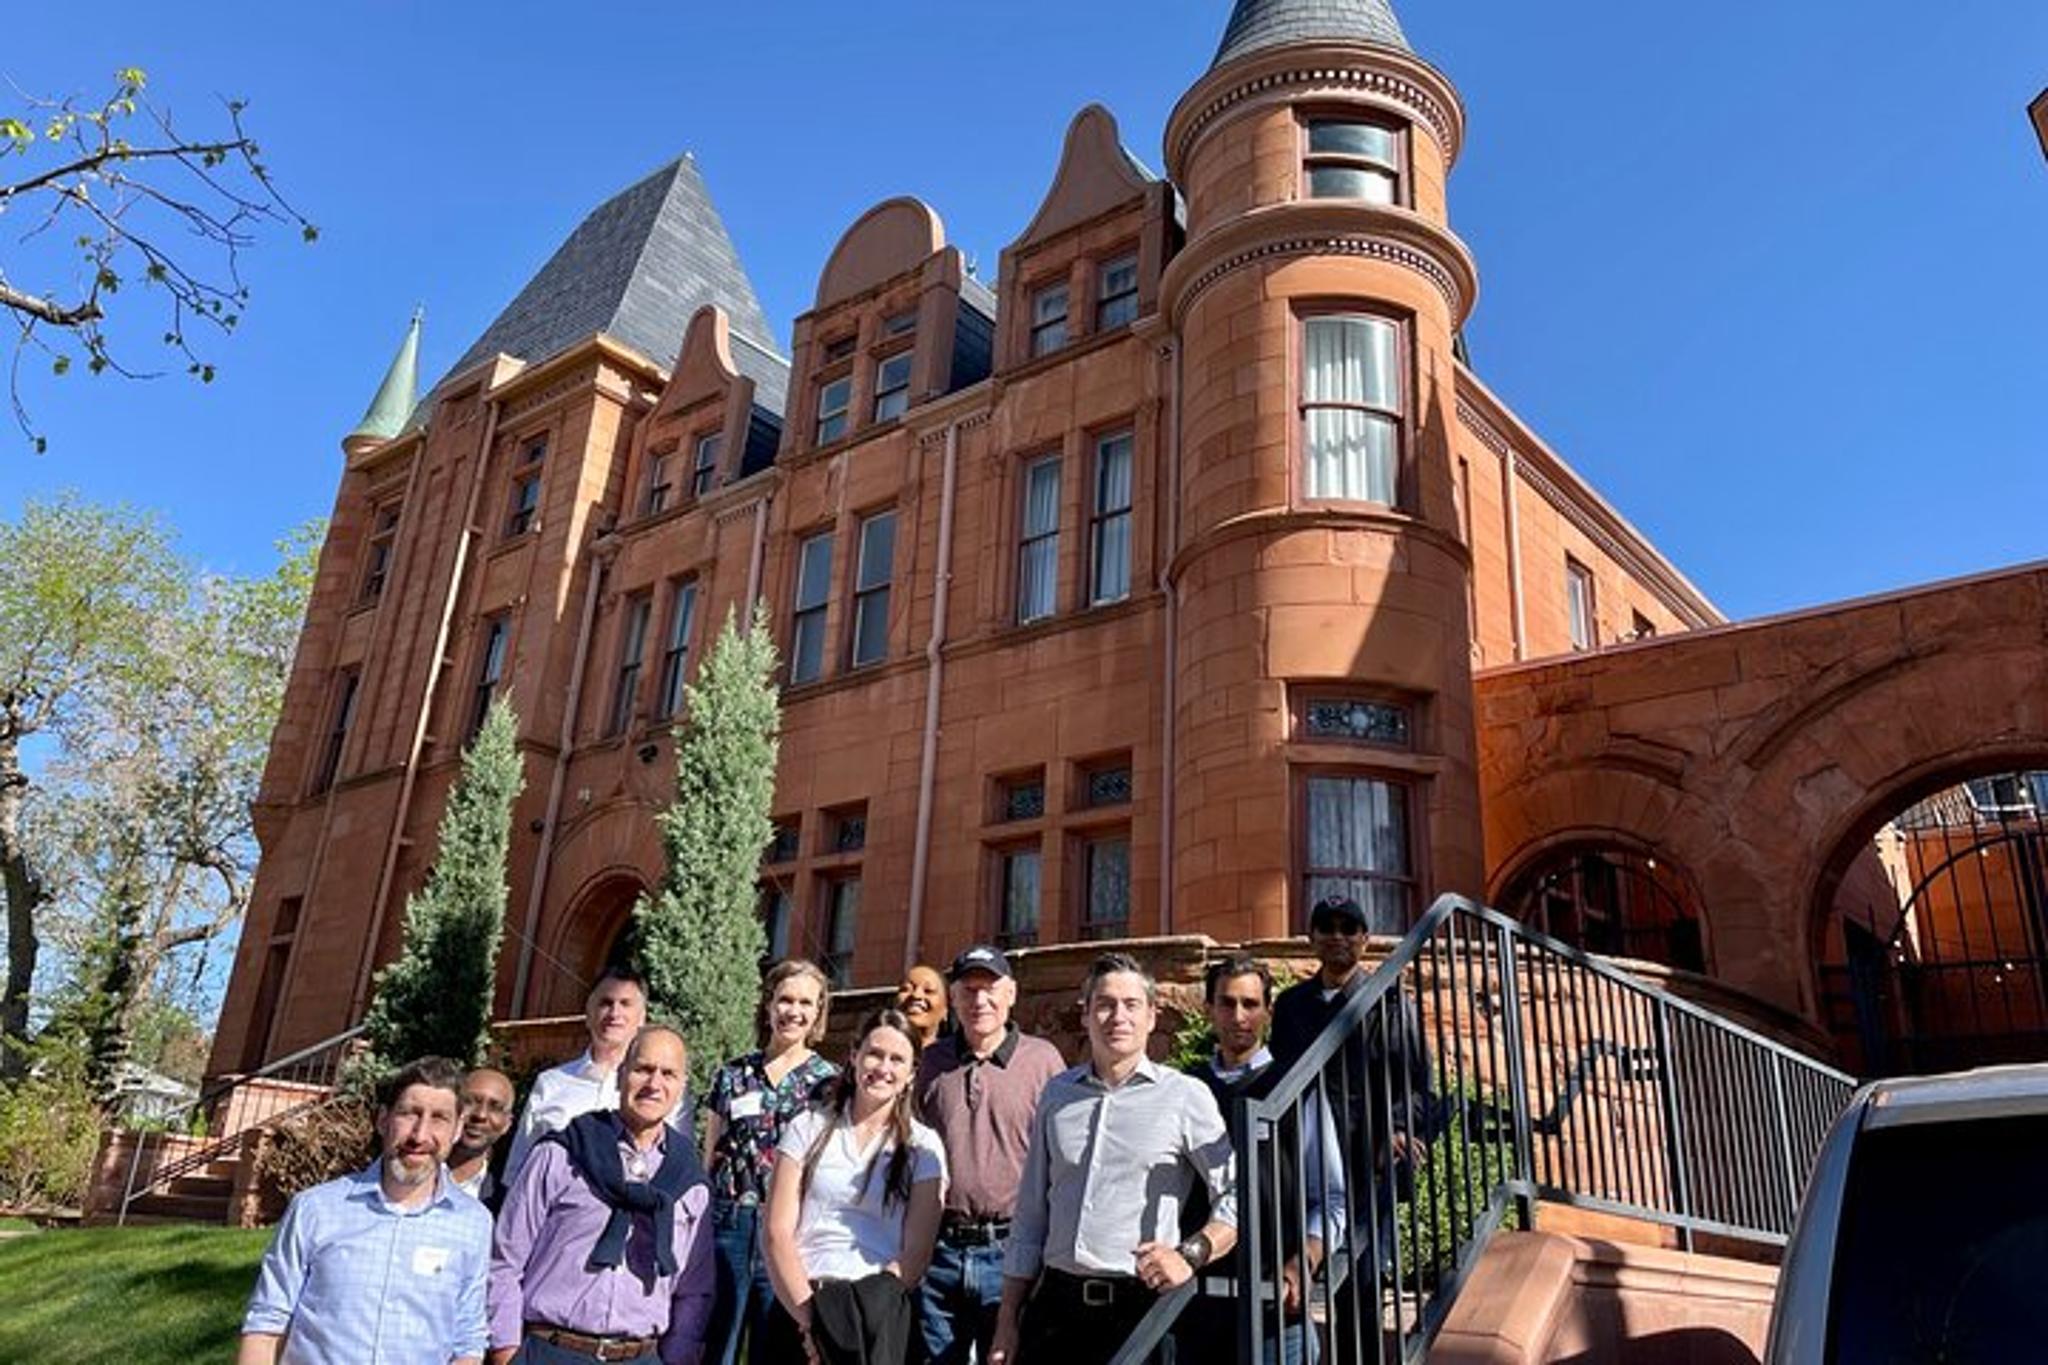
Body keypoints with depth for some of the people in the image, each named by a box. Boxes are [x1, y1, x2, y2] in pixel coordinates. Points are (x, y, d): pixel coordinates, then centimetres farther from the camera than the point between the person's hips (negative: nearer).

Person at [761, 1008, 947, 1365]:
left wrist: (865, 1320, -11)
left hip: (879, 1320, 0)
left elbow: (916, 1252, 1)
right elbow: (777, 1234, 3)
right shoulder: (808, 1129, 8)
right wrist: (811, 1317, -9)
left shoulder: (922, 1146, 7)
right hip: (800, 1305, 0)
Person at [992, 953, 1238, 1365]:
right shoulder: (1057, 1095, 11)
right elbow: (1030, 1214, 15)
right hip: (1056, 1304, 3)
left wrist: (1190, 1254, -14)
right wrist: (1007, 1321, 13)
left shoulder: (1186, 1096, -1)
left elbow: (1238, 1196, 0)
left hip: (1140, 1305, -3)